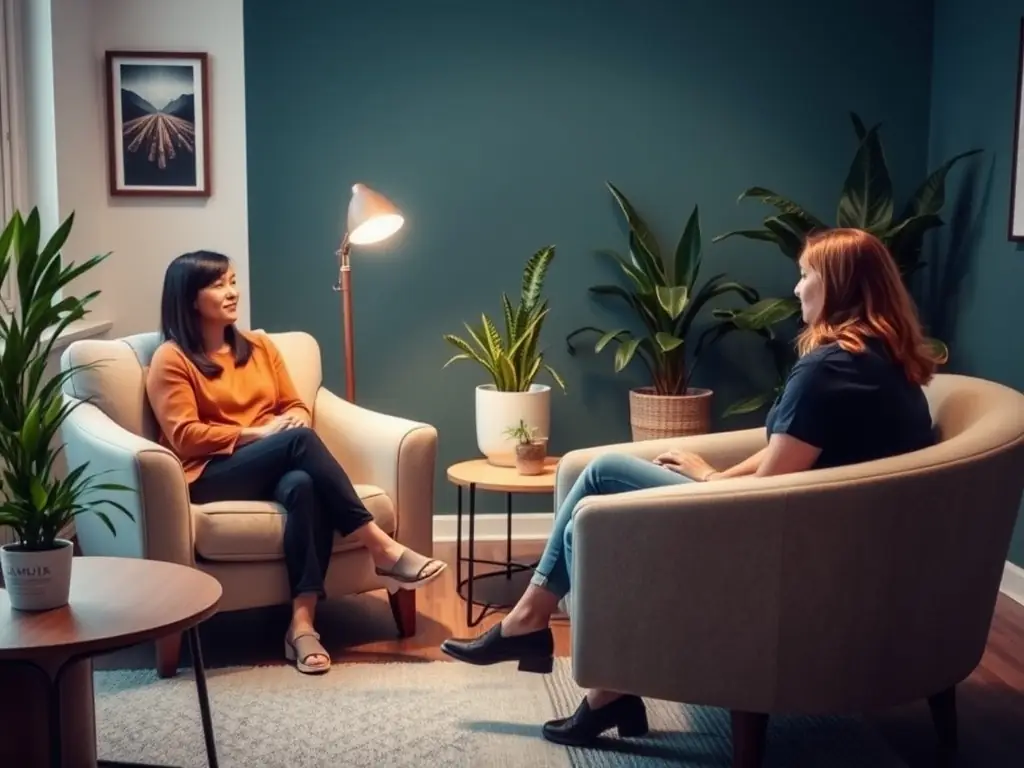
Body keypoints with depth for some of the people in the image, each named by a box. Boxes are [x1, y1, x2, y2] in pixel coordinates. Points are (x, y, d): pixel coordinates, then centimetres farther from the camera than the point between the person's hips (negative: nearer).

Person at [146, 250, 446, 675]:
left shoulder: (259, 345, 19)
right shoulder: (171, 359, 1)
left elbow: (296, 406, 19)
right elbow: (184, 436, -8)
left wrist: (293, 421, -7)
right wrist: (257, 433, -15)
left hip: (273, 468, 5)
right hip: (211, 475, -4)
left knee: (303, 485, -34)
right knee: (299, 441, -32)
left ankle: (302, 622, -41)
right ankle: (382, 548, -32)